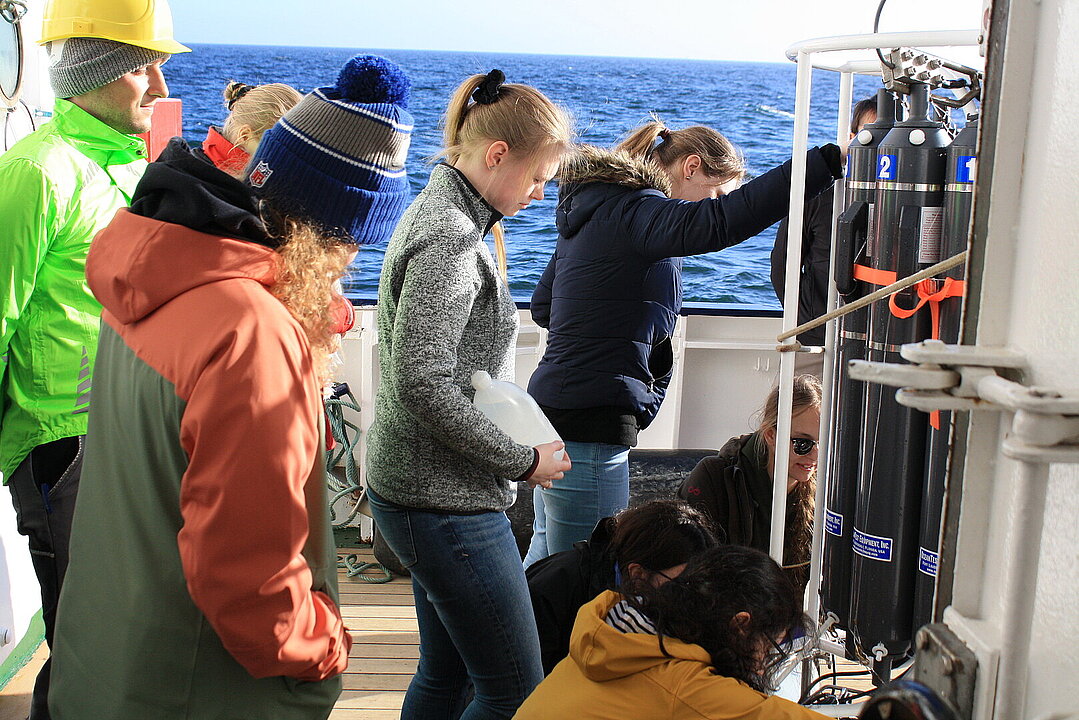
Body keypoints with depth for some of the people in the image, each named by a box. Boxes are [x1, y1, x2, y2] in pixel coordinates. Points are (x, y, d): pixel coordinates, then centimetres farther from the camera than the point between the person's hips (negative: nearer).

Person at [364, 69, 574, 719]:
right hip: (445, 501, -10)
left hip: (428, 493, 10)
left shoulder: (442, 215, 14)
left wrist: (518, 442, 11)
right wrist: (522, 459, -16)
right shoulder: (449, 238, -19)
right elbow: (422, 384, -26)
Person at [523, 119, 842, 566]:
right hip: (589, 427, -10)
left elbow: (542, 307, 23)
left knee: (547, 552, 23)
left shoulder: (593, 211, 16)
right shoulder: (636, 211, -15)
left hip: (554, 407, 10)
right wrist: (827, 161, -38)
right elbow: (720, 222, -36)